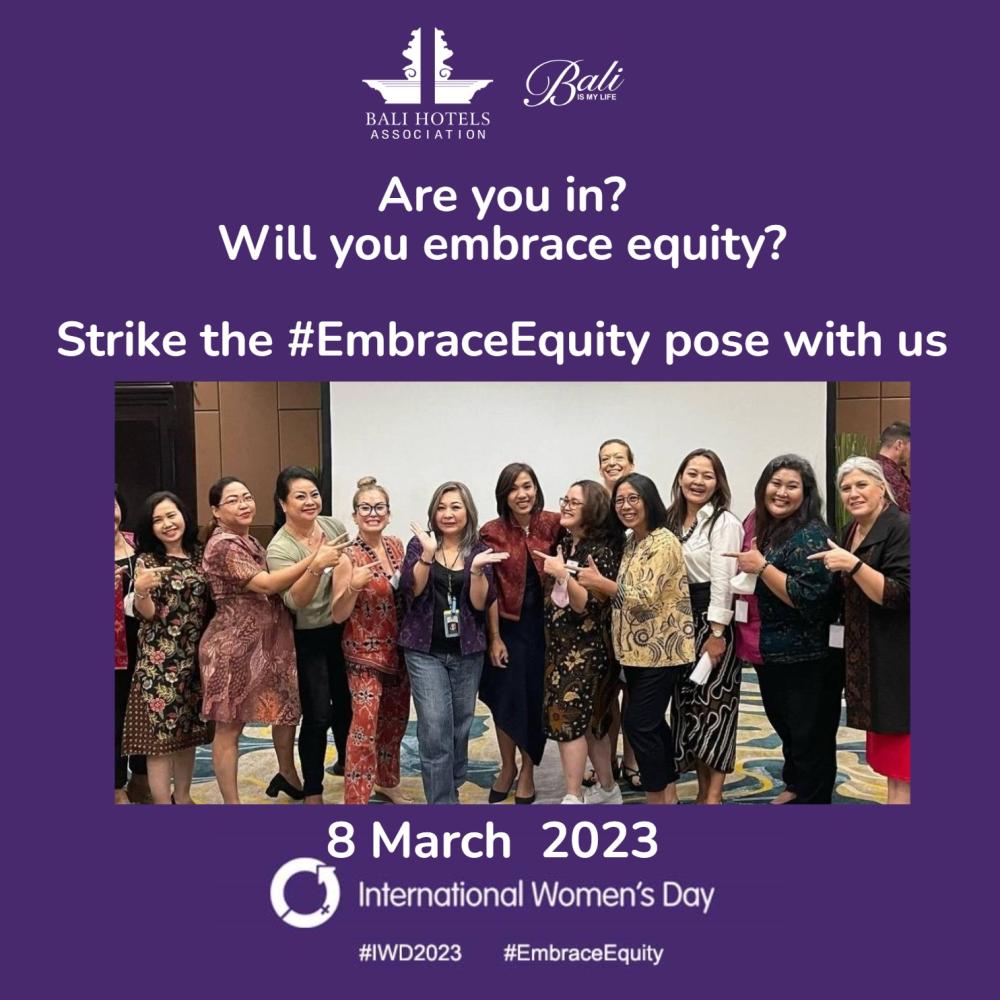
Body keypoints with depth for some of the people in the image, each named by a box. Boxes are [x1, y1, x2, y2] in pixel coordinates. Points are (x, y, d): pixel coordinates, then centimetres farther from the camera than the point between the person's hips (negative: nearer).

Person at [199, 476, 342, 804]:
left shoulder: (250, 541, 13)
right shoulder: (222, 545, -16)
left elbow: (276, 585, 9)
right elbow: (266, 584, -23)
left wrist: (312, 560, -2)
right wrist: (313, 560, -22)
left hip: (272, 642, 9)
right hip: (234, 648, -9)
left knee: (288, 710, 19)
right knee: (230, 726, 3)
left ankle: (288, 777, 40)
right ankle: (231, 801, 15)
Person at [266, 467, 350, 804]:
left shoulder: (334, 525, -3)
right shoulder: (279, 549, -18)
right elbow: (295, 601, -29)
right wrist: (316, 566, -42)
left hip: (342, 630, 5)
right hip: (309, 640, -5)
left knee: (346, 701, 19)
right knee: (317, 716, -2)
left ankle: (345, 761, 43)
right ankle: (312, 791, 16)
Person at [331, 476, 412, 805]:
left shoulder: (396, 546, 2)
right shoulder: (348, 557, -14)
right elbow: (338, 615, -13)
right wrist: (353, 586, -30)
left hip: (398, 649, 6)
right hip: (365, 652, -6)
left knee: (396, 719, 18)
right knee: (365, 726, -8)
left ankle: (387, 781, 38)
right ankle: (356, 799, 3)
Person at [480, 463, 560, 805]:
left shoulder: (554, 525, -4)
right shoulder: (492, 532, -6)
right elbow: (489, 590, -6)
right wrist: (494, 638, -8)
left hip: (544, 624, 0)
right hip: (508, 626, 0)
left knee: (537, 697, 8)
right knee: (506, 696, 8)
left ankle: (527, 770, 27)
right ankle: (507, 767, 29)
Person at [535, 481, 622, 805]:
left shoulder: (602, 551, -14)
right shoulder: (563, 542, 8)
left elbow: (589, 605, -21)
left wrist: (563, 574, -28)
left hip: (587, 647, -7)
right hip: (561, 643, 7)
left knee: (567, 716, -9)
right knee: (590, 718, 14)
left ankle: (573, 799, 0)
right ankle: (607, 789, 27)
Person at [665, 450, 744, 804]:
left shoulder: (724, 522, -11)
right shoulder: (671, 520, 11)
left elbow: (723, 581, -16)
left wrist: (716, 633, -19)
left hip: (713, 620, -7)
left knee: (713, 702, 0)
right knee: (688, 701, 11)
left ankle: (714, 795, 12)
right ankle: (702, 789, 24)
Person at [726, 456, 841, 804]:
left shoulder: (810, 535, -18)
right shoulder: (765, 530, 8)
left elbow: (809, 597, -28)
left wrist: (761, 567, -24)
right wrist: (745, 577, 6)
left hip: (808, 659, -9)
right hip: (773, 654, 9)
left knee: (810, 737, 3)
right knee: (787, 730, 25)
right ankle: (795, 787, 44)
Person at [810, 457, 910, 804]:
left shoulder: (901, 529, -14)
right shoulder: (851, 531, 11)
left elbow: (898, 595, -22)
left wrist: (852, 565, -28)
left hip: (896, 656, -9)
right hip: (866, 656, 9)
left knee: (899, 759, -4)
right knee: (885, 746, 17)